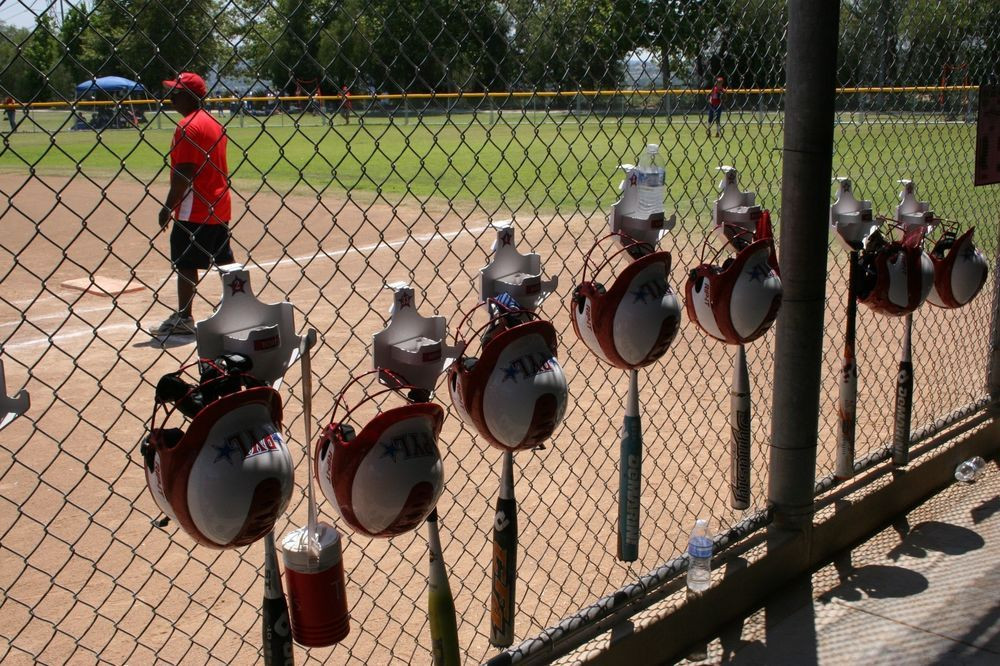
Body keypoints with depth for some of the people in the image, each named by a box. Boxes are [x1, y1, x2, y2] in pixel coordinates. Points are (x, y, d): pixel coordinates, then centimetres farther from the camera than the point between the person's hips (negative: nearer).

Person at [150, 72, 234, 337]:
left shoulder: (187, 126, -15)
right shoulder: (214, 122, 13)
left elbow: (184, 173, -20)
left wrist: (168, 207, -14)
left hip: (195, 210, -9)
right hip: (219, 205, 9)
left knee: (185, 263, -2)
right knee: (225, 260, 14)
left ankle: (183, 318, 2)